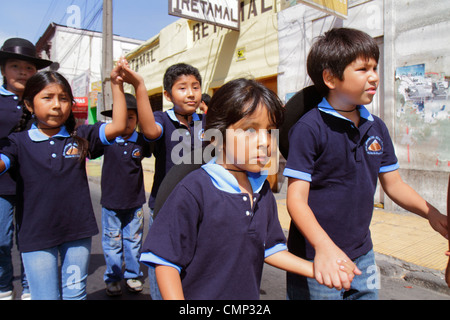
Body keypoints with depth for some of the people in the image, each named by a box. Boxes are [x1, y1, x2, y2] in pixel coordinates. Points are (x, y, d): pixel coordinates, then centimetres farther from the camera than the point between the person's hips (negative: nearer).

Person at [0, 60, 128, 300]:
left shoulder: (80, 137, 0)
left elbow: (118, 126, -9)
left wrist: (116, 84, -13)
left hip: (78, 231, 2)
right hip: (36, 236, -1)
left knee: (75, 294, 19)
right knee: (45, 296, 12)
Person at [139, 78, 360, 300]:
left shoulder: (263, 190, -2)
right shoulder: (194, 190, -23)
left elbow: (269, 248, 6)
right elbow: (165, 260, -19)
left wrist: (316, 269, -1)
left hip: (249, 295, 6)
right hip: (199, 294, -6)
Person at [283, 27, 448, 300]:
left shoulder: (377, 128, 5)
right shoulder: (310, 128, -16)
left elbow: (394, 184, 12)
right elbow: (296, 198, -20)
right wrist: (324, 246, -31)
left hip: (363, 256, 7)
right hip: (316, 258, -6)